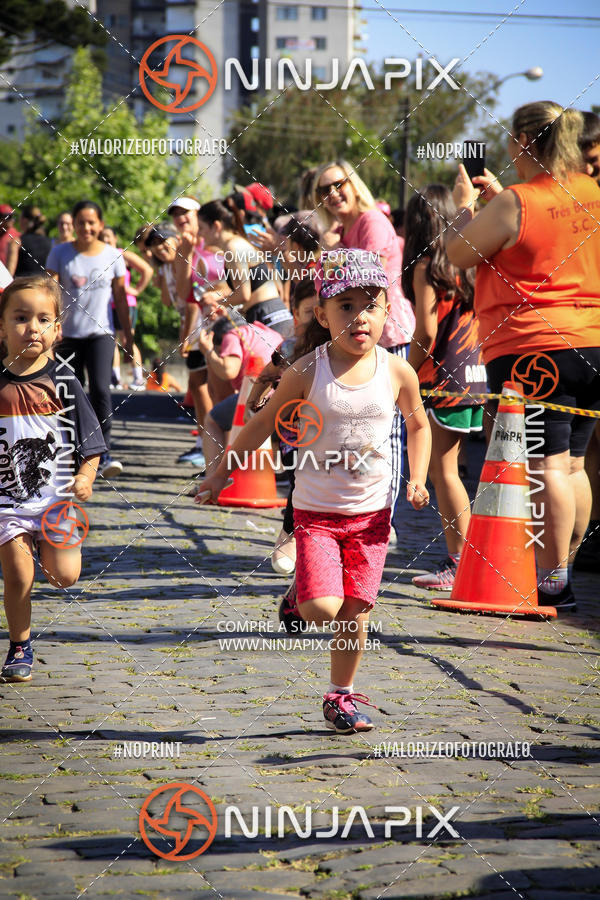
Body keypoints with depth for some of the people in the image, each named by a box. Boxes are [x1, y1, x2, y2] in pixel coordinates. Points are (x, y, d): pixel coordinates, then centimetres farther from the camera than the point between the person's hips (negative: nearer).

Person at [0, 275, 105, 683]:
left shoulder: (63, 380, -3)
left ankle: (54, 545, 33)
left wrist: (85, 477, -13)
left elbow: (91, 442, 2)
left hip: (56, 495, 0)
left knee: (64, 577, -2)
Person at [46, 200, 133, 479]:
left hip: (100, 333, -1)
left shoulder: (112, 255, 4)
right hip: (68, 334, 1)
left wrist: (129, 336, 9)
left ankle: (104, 452, -16)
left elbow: (120, 297, 9)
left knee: (100, 389, -18)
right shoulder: (60, 253, 1)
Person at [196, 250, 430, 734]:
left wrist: (418, 480, 0)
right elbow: (262, 424, 2)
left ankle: (342, 697, 22)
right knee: (323, 610, -14)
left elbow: (419, 425, 14)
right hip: (316, 510, -2)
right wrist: (221, 475, 6)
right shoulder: (307, 371, -10)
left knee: (354, 612, 3)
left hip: (371, 511, 2)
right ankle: (298, 600, 21)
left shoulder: (397, 372, -4)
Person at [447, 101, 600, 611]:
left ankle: (553, 580, -6)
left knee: (547, 464, -7)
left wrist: (466, 206, 15)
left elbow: (459, 254, 0)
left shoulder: (515, 203, -12)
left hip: (530, 347, -7)